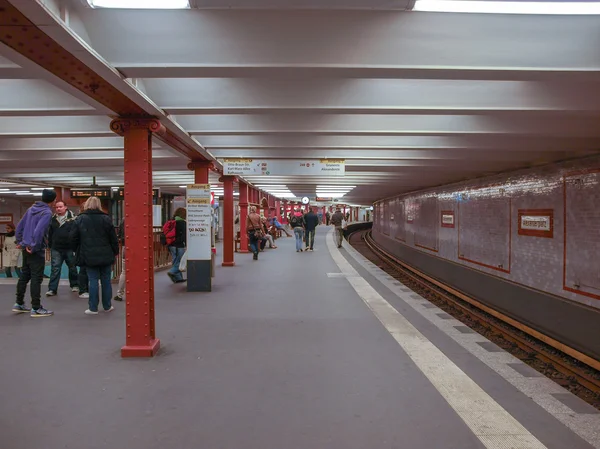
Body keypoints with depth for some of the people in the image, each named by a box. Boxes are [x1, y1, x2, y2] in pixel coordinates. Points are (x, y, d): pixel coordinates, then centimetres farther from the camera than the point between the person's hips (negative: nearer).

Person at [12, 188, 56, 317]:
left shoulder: (31, 209, 11)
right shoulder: (47, 212, -14)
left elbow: (20, 226, 14)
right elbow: (39, 230, -25)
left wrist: (20, 242, 17)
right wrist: (34, 247, -17)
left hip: (25, 248, 8)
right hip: (36, 250, -8)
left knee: (24, 276, 17)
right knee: (36, 278, -3)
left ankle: (19, 304, 26)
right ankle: (36, 308, 1)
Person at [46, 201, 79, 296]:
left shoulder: (72, 218, -4)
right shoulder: (53, 219, 9)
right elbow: (50, 233, 17)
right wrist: (50, 245, 14)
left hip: (69, 248, -2)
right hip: (56, 249, 2)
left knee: (72, 268, 12)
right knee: (55, 269, -2)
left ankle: (75, 285, 28)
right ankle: (52, 289, -1)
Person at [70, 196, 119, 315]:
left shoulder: (80, 219, -1)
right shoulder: (106, 219, -2)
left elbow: (73, 238, 0)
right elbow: (113, 237, -1)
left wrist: (77, 251, 13)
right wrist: (115, 252, 10)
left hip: (89, 256, 0)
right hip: (105, 256, 0)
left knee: (93, 281, 3)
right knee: (106, 281, 9)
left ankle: (93, 308, 6)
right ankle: (107, 306, 18)